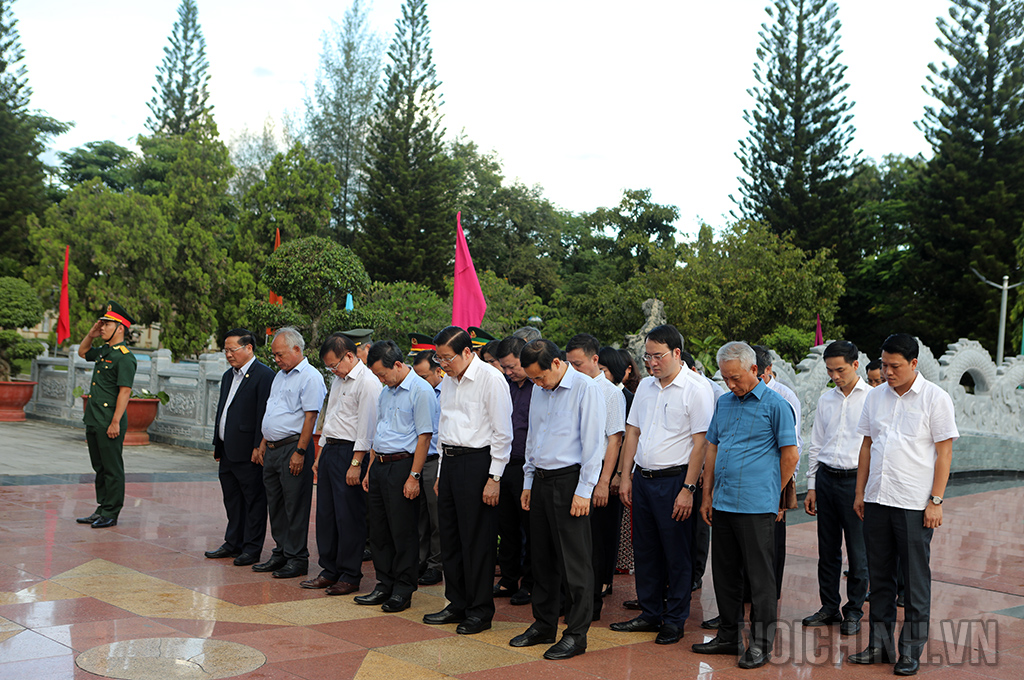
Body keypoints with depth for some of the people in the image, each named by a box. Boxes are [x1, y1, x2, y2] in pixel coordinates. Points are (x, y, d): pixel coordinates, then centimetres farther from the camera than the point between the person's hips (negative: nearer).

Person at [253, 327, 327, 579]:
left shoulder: (310, 377, -11)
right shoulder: (280, 376, 19)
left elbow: (310, 417, -17)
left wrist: (300, 452, -21)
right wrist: (263, 443, 18)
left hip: (293, 449, -9)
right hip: (272, 449, 9)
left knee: (295, 506, -3)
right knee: (275, 505, 13)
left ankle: (297, 559, 5)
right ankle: (280, 554, 22)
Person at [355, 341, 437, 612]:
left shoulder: (420, 391, -11)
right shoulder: (386, 392, 17)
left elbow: (424, 436, -15)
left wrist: (414, 476, -19)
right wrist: (370, 470, 18)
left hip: (403, 465, -9)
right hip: (380, 465, 9)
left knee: (403, 531, -2)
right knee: (379, 530, 12)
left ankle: (403, 590, 8)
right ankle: (385, 586, 22)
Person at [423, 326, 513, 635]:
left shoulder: (490, 378, -11)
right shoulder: (448, 381, 13)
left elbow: (503, 433, -12)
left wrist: (494, 478, -14)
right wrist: (441, 474, 18)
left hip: (477, 462, -8)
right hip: (450, 460, 8)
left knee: (477, 539, -2)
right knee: (450, 537, 12)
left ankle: (480, 610, 10)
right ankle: (457, 603, 25)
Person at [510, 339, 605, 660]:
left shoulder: (586, 389, -10)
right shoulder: (539, 393, 14)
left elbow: (594, 443, -13)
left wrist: (583, 491, -16)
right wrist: (528, 483, 18)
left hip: (569, 480, -7)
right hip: (540, 481, 7)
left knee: (574, 561, -2)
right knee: (542, 558, 13)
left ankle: (576, 634, 5)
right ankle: (543, 625, 24)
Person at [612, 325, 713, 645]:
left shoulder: (696, 389, -10)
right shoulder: (646, 386, 12)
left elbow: (700, 443, -14)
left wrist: (688, 489, -17)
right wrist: (626, 477, 11)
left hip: (674, 480, -6)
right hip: (643, 479, 7)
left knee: (676, 555, 2)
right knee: (645, 550, 12)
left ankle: (675, 620, 14)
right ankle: (650, 613, 25)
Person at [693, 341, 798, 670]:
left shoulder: (775, 405, -6)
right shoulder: (723, 402, 13)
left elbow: (790, 454, -4)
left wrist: (771, 492, 3)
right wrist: (707, 495, 14)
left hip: (756, 506, -6)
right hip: (722, 504, 7)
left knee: (760, 576, 0)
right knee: (725, 573, 12)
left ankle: (761, 643, 9)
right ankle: (728, 636, 24)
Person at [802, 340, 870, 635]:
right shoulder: (825, 400, 12)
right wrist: (812, 486, 13)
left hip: (856, 479, -5)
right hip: (826, 477, 5)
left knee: (858, 552, 2)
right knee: (827, 549, 10)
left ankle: (854, 611, 15)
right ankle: (829, 608, 21)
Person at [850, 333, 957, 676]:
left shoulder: (935, 397, -5)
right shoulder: (875, 396, 10)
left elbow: (944, 452, -6)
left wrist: (935, 501, -11)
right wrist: (860, 492, 12)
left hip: (914, 505, -5)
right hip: (876, 501, 5)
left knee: (915, 580, 2)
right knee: (880, 576, 11)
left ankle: (911, 651, 12)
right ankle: (880, 645, 22)